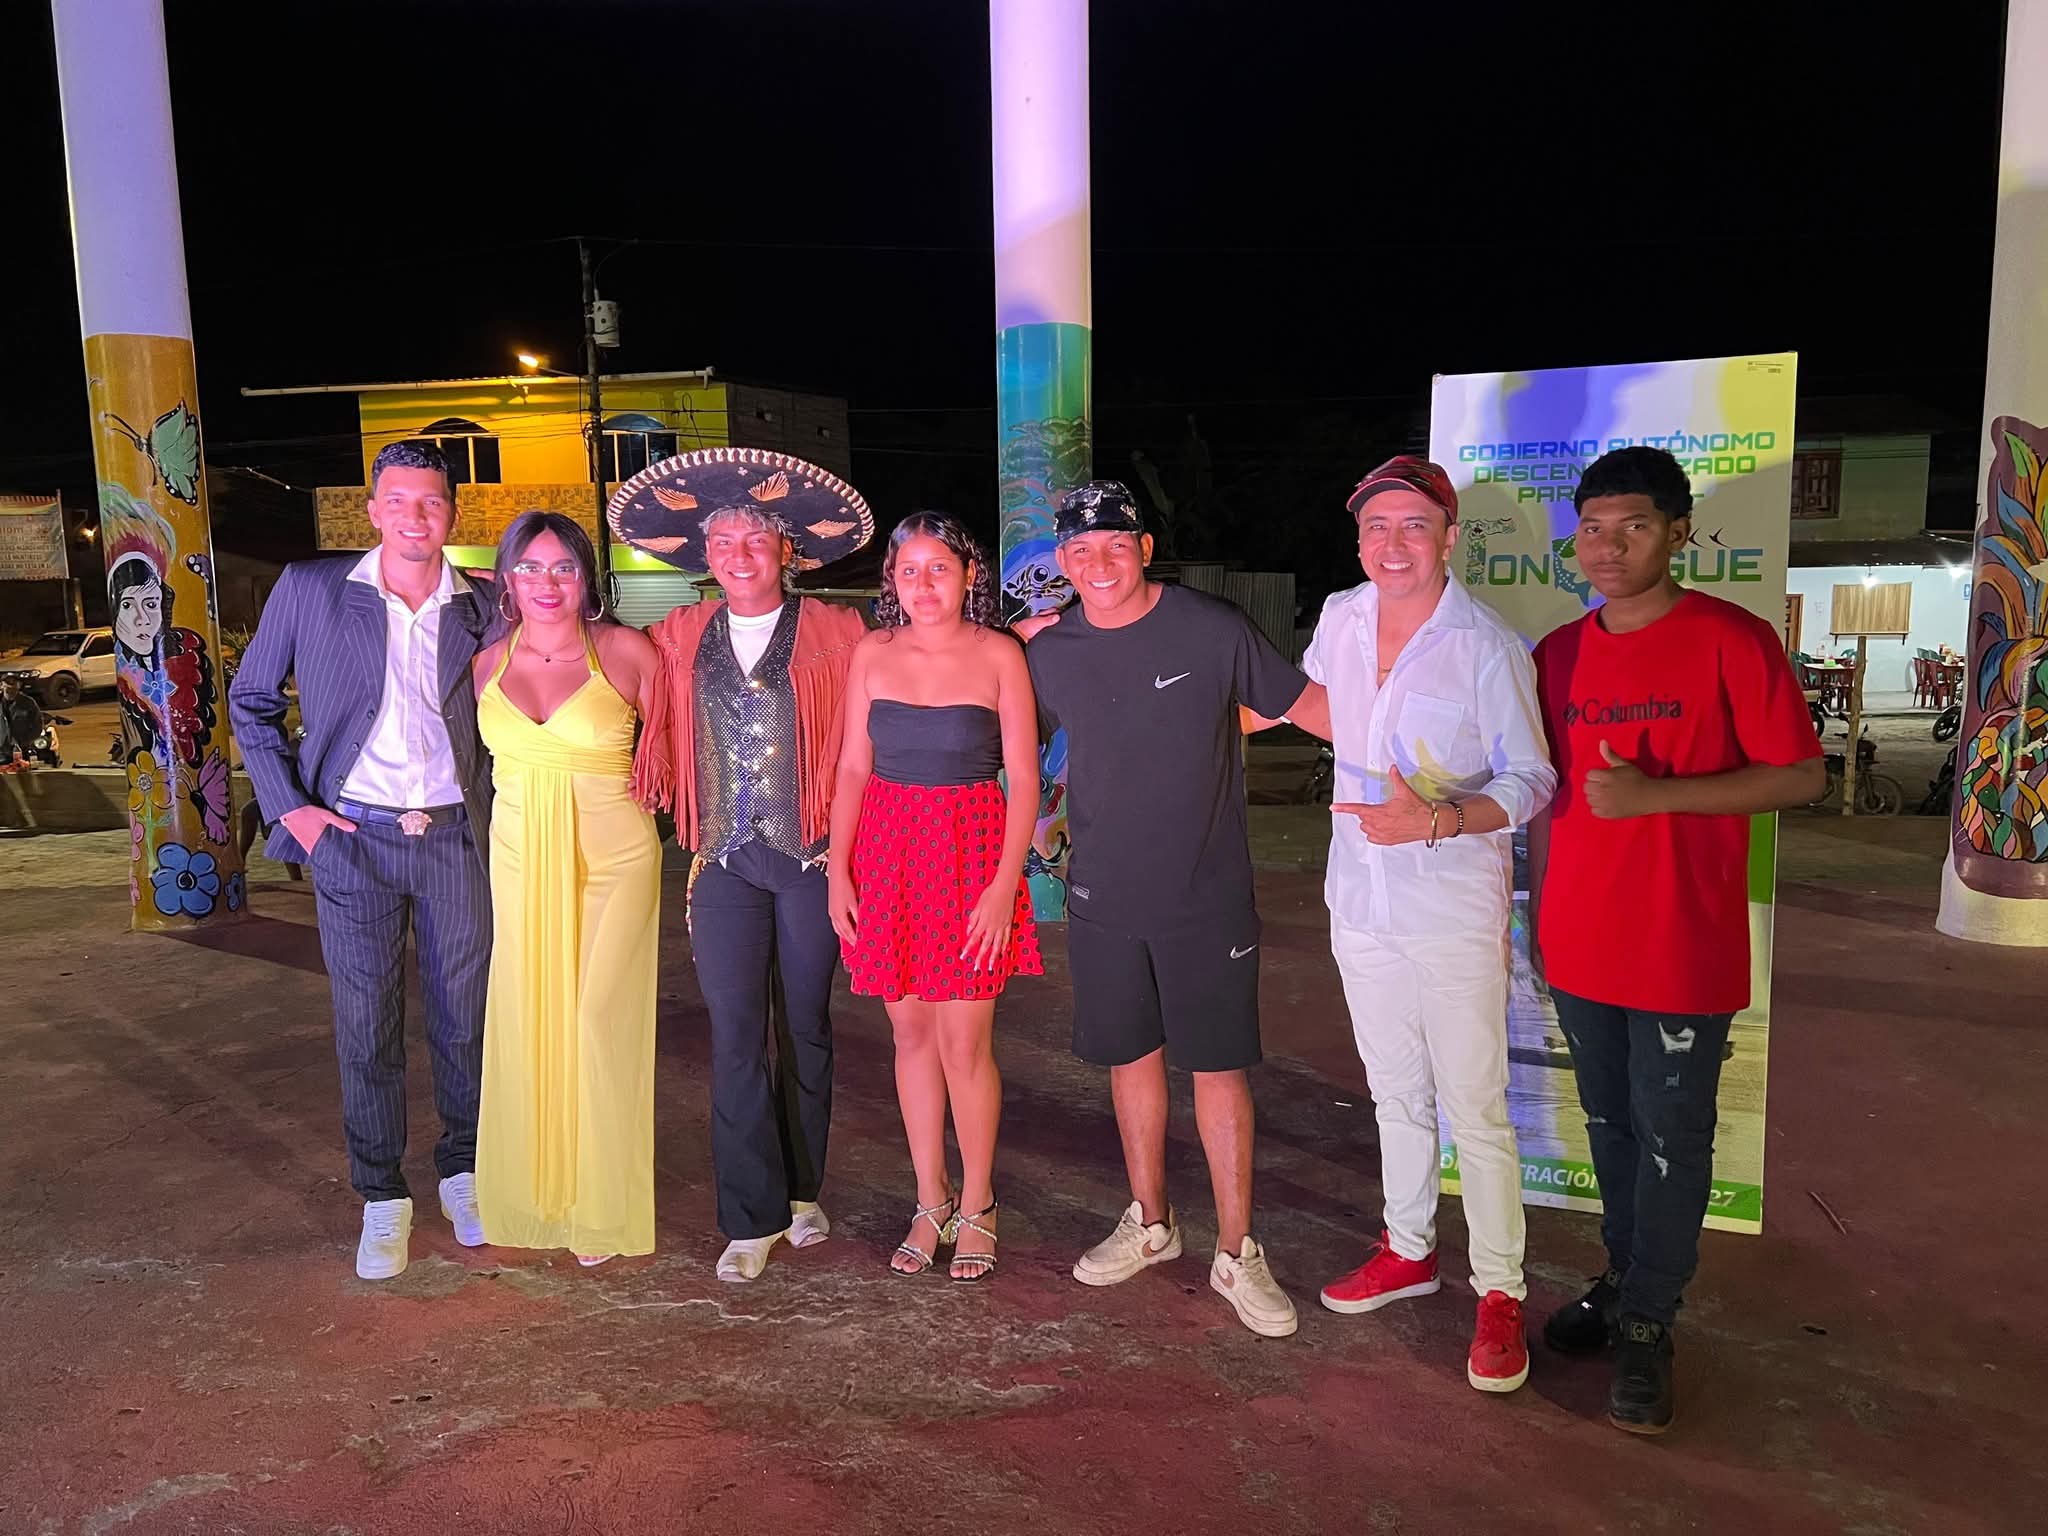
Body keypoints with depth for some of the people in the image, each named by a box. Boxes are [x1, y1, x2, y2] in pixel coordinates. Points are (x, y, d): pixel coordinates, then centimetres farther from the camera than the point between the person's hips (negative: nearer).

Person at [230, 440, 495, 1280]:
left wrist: (494, 803, 4)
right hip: (353, 839, -1)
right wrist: (288, 805, -2)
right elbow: (251, 702, 7)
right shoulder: (309, 589, -1)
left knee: (466, 1020, 9)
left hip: (456, 837, 1)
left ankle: (463, 1172, 30)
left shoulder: (481, 608, 2)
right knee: (367, 1029, 7)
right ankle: (382, 1200, 23)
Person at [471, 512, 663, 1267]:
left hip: (612, 860, -3)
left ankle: (601, 1204, 11)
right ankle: (530, 1192, 23)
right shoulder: (487, 662, 6)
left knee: (599, 1021, -5)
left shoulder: (626, 651, -5)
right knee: (525, 1026, 6)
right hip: (519, 860, 4)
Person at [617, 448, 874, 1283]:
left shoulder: (836, 633, -1)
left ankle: (802, 1191, 26)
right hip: (726, 861, 2)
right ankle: (752, 1219, 8)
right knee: (736, 1035, -2)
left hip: (810, 859, -1)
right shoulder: (680, 636, 8)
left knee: (805, 1027, 10)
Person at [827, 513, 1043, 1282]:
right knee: (911, 1032, 10)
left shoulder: (998, 655, -3)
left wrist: (1004, 884, -12)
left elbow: (1024, 779, -5)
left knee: (964, 1043, -1)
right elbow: (852, 766, 8)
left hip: (970, 854, -3)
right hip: (887, 852, 3)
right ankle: (931, 1204, 24)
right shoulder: (873, 653, 6)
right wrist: (837, 866, 0)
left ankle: (976, 1208, 19)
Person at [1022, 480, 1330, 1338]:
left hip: (1206, 897, -3)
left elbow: (1307, 704, -2)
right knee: (1131, 1056, 15)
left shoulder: (1212, 631, -9)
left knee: (1218, 1067, 2)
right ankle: (1150, 1224, 34)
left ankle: (1236, 1253, 17)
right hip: (1104, 897, 3)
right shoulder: (1048, 655, 0)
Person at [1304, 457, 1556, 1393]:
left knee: (1475, 1109, -1)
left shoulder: (1488, 648, -14)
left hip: (1455, 909, -5)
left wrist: (1439, 820, -25)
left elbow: (1530, 782, -11)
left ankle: (1501, 1292, 14)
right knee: (1395, 1093, 18)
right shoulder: (1339, 620, 2)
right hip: (1361, 898, 6)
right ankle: (1409, 1250, 35)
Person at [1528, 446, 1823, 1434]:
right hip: (1580, 946, 5)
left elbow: (1801, 777, -11)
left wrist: (1655, 794, -21)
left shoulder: (1733, 641, -10)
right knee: (1609, 1126, 17)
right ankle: (1624, 1279, 35)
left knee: (1670, 1141, 6)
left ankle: (1645, 1325, 21)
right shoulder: (1559, 655, 6)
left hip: (1682, 950, -5)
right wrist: (1541, 917, 12)